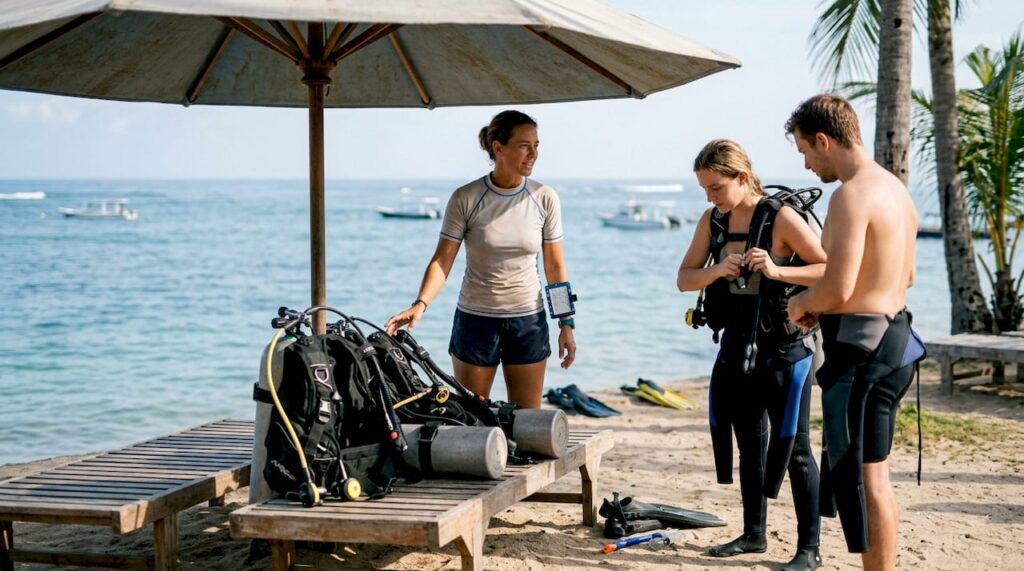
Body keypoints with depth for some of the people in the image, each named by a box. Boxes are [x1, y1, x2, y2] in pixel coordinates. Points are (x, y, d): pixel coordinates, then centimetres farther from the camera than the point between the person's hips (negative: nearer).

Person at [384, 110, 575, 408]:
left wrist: (567, 324, 2)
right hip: (476, 319, -2)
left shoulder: (545, 198, -2)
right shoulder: (466, 199, -9)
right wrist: (420, 304, -25)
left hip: (529, 319, 2)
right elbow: (442, 260, -9)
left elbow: (555, 266, 3)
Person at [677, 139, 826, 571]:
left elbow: (831, 271, -19)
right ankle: (754, 534, 30)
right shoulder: (713, 221, 3)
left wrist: (777, 271, -32)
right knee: (750, 444, 17)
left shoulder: (781, 218, -15)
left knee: (793, 447, -2)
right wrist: (717, 271, -18)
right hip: (737, 346, 7)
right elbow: (684, 279, 2)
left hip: (783, 350, -7)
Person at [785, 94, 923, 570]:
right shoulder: (895, 188, 13)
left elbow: (837, 287, -26)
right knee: (872, 473, 18)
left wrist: (803, 302, -4)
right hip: (893, 335, 10)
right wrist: (822, 306, 17)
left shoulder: (852, 195, -18)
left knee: (864, 476, -3)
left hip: (861, 347, -10)